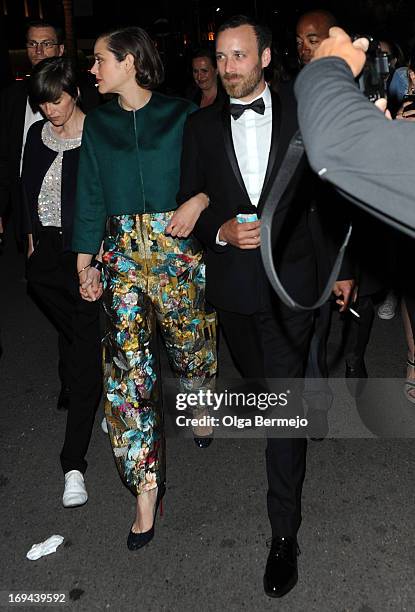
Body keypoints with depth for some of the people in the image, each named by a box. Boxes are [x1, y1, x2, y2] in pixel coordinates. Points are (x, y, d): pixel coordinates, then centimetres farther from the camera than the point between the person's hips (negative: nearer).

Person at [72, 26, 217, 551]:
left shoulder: (181, 114, 0)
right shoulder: (97, 123, 9)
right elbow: (90, 196, 9)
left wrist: (198, 201, -18)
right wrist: (85, 263, 5)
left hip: (179, 245, -1)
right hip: (123, 252, 2)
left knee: (191, 341, 11)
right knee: (127, 363, -7)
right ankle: (145, 481, 1)